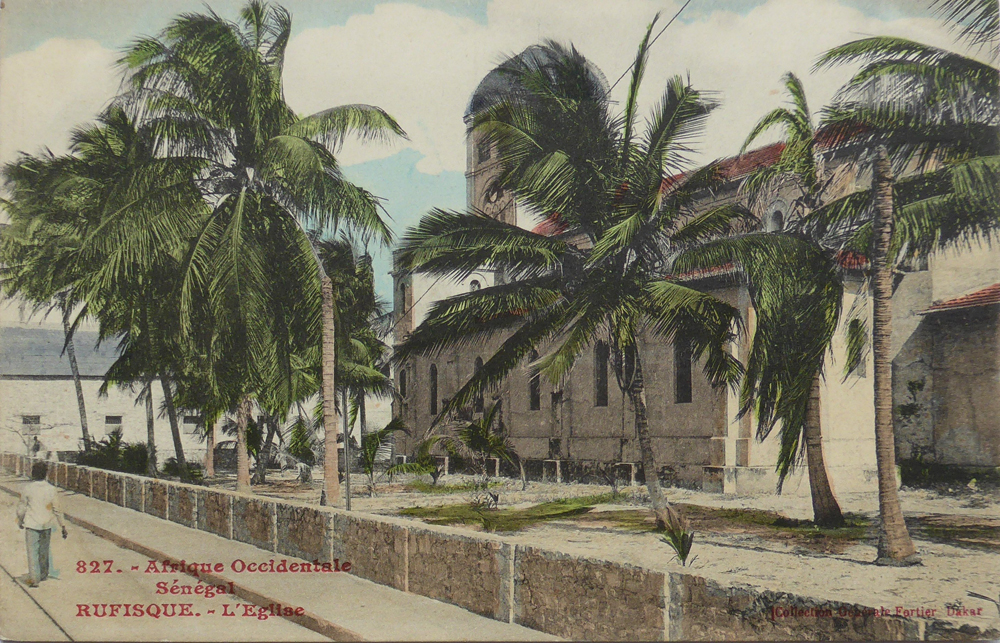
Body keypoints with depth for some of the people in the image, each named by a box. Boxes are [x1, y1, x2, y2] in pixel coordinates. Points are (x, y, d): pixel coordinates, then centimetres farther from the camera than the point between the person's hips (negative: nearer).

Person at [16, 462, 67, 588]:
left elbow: (21, 508, -1)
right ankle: (43, 574, 32)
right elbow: (57, 509, 0)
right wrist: (63, 526, 7)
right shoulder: (51, 489, -4)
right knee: (45, 550, 18)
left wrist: (20, 522, 18)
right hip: (47, 525, 3)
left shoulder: (28, 489, -10)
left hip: (32, 524, -3)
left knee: (32, 551, 1)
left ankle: (34, 579, -4)